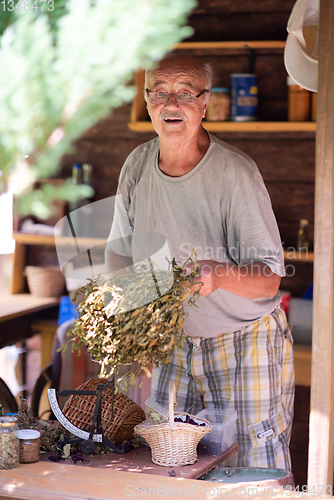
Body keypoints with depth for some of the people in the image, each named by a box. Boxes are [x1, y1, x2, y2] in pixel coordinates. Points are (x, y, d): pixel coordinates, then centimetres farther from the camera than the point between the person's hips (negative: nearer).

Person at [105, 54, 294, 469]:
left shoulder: (236, 173, -18)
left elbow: (269, 278, -20)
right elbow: (120, 249, 13)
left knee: (252, 472, -4)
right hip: (175, 342, 5)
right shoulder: (138, 164, -1)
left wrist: (219, 274, -39)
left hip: (245, 345, -5)